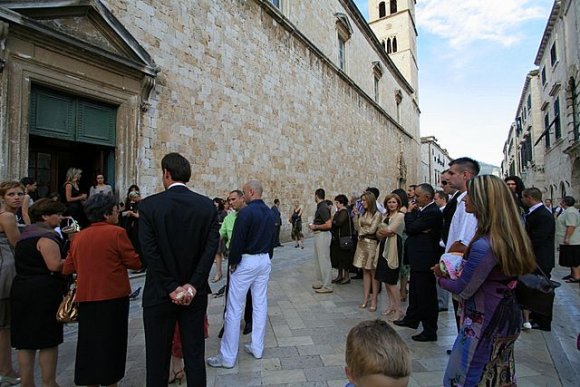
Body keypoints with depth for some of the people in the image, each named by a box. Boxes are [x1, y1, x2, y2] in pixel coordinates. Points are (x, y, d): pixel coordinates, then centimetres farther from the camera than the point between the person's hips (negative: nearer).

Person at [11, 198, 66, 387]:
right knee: (48, 340, 3)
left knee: (25, 340, 13)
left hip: (21, 290, 9)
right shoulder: (46, 235, -16)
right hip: (43, 293, -9)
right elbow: (55, 265, -24)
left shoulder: (26, 233, 15)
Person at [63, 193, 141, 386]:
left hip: (86, 297, 6)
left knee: (89, 341, 18)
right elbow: (135, 263, -12)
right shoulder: (117, 232, -13)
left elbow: (67, 269, 9)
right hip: (113, 296, -5)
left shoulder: (78, 236, 5)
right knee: (111, 342, 9)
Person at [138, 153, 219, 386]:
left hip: (159, 294, -2)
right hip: (195, 293, 2)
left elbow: (150, 252, -14)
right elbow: (211, 247, -9)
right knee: (194, 355, 15)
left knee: (157, 357, 14)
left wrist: (171, 288, -9)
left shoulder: (149, 205, -10)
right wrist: (192, 285, -9)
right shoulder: (207, 205, -3)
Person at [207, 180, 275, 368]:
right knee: (260, 305, 13)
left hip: (246, 261, -8)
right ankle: (257, 348, 24)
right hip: (265, 260, 8)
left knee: (234, 308, 1)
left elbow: (237, 240, -19)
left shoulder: (246, 212, -16)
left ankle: (227, 357, 9)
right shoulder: (270, 213, 8)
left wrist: (233, 262, -7)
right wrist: (266, 257, 18)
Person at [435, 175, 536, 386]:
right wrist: (467, 256, 4)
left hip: (484, 325, -9)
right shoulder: (513, 236, -1)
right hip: (508, 319, 9)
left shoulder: (484, 245, -29)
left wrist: (440, 276, -1)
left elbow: (463, 290, -18)